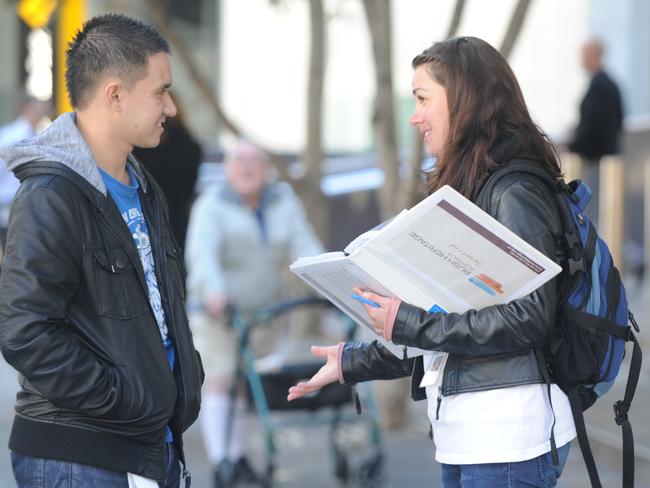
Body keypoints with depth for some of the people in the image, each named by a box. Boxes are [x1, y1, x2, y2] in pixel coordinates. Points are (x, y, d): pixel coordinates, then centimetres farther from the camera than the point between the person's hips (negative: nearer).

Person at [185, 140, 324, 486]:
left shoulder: (283, 203, 4)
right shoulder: (212, 206, -11)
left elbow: (305, 247, -5)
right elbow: (202, 252, -25)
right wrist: (213, 290, -43)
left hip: (260, 310, 4)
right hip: (216, 311, -4)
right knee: (220, 381, -11)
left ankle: (236, 455, 17)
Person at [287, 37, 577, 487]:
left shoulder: (516, 193, -11)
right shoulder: (464, 190, 16)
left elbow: (529, 319, -19)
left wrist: (406, 322, -16)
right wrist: (352, 362, 22)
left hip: (507, 430, -9)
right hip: (461, 430, 9)